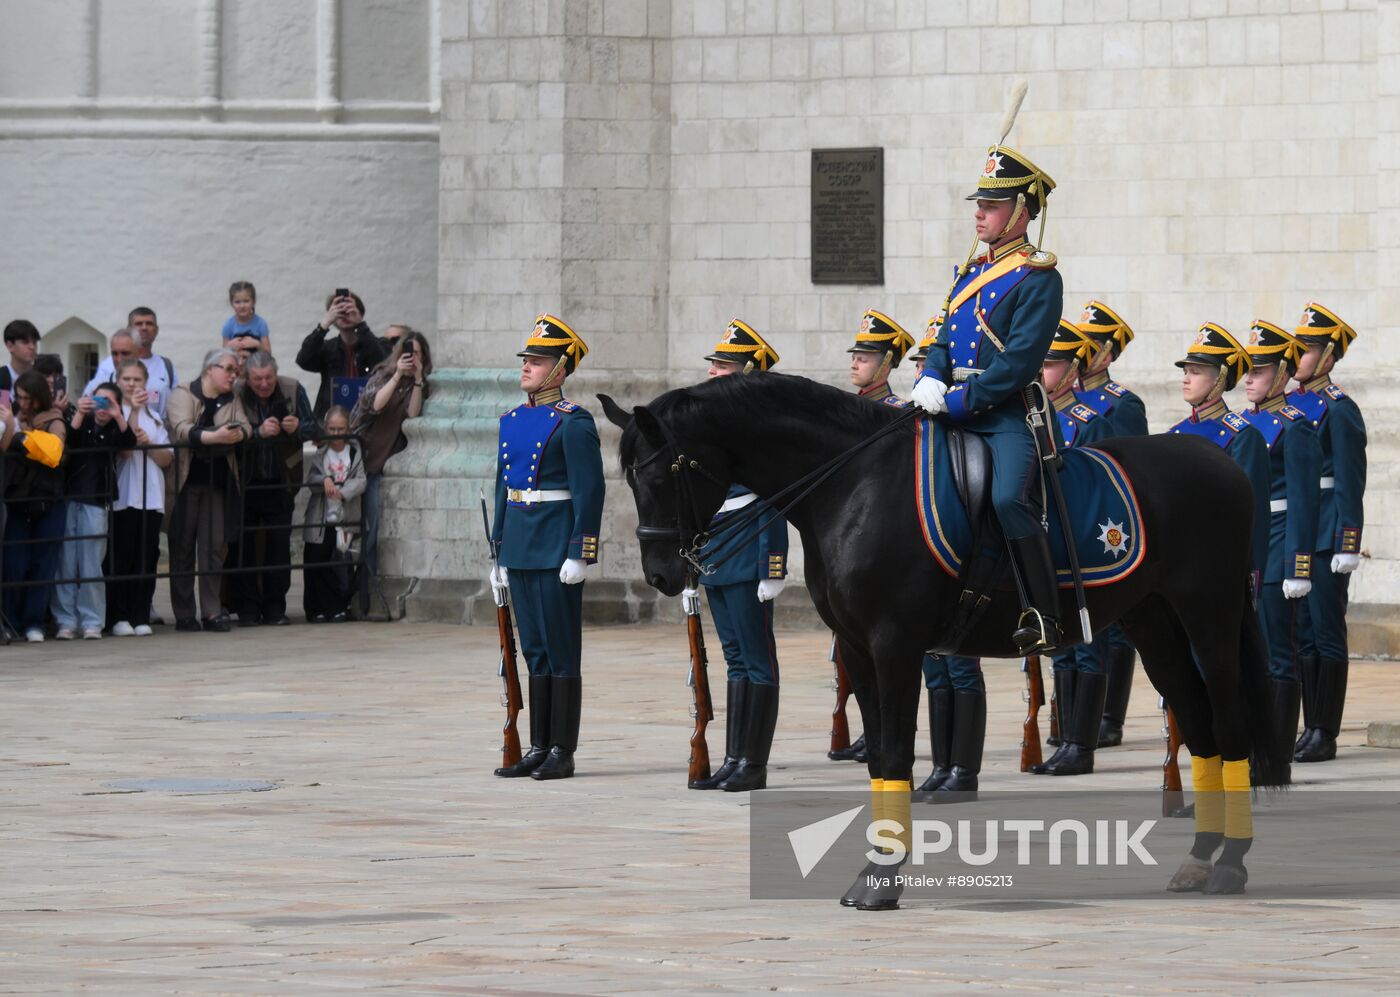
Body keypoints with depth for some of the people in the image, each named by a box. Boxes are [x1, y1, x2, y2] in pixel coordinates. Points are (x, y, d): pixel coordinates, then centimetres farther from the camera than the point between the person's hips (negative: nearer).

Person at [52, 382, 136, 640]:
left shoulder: (114, 429, 9)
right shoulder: (82, 422, 8)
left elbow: (129, 443, -10)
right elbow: (67, 442, -9)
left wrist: (118, 417, -24)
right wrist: (79, 415, -22)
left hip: (95, 502, -1)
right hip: (67, 498, 1)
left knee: (91, 565, -2)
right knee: (65, 562, -1)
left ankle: (91, 621, 2)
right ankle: (66, 620, 3)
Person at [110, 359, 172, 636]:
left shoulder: (154, 418, 16)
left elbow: (167, 459, 11)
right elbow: (123, 449, -12)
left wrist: (149, 443, -8)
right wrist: (133, 411, -16)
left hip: (151, 496, 4)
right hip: (122, 496, -4)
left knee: (147, 558, 1)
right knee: (122, 558, -5)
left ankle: (141, 617, 3)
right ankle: (119, 617, -2)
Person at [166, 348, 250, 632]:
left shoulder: (230, 401, 15)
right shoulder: (183, 395, -3)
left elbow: (245, 427, 0)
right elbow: (182, 429, -19)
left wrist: (237, 434, -24)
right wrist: (216, 436, -33)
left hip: (217, 483, 4)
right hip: (185, 480, -4)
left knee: (214, 547, 0)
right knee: (183, 548, 0)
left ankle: (212, 613, 2)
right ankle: (183, 616, 5)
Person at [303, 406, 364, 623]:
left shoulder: (355, 452, 4)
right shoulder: (320, 453, 6)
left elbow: (361, 481, -5)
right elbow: (310, 480, -1)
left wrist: (342, 492, -20)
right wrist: (324, 481, -22)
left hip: (344, 520, -1)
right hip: (319, 520, 1)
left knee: (341, 567, -2)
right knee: (316, 564, 1)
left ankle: (338, 608, 7)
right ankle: (317, 609, 9)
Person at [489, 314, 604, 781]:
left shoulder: (573, 423, -10)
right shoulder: (513, 420, 14)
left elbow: (589, 492, -14)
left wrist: (580, 555, -18)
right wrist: (499, 554, 18)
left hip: (557, 546, -8)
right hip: (519, 547, 8)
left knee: (561, 650, -3)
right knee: (535, 650, 10)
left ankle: (562, 754, 0)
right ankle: (538, 749, 14)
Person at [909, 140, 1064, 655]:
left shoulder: (1037, 278, -5)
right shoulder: (969, 273, 19)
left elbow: (1018, 362, -14)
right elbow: (944, 341, 19)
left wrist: (958, 400, -17)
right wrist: (931, 379, -3)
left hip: (1008, 417, -8)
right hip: (957, 414, 8)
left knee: (1008, 497, -29)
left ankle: (1044, 614, -26)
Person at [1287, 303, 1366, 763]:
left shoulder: (1339, 410, -9)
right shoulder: (1288, 405, 13)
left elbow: (1350, 482, -12)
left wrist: (1347, 545, -16)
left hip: (1324, 534, -7)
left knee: (1327, 633, -3)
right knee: (1302, 633, 9)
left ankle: (1326, 735, 0)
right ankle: (1311, 729, 15)